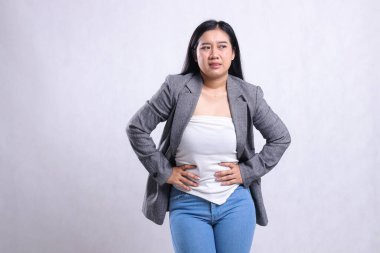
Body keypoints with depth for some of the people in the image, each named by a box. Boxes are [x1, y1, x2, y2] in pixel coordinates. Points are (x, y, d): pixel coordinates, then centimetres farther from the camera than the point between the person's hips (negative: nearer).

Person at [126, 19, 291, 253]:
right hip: (188, 205, -1)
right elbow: (136, 128, -2)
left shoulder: (249, 95, -1)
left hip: (236, 204, 2)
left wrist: (247, 171, -1)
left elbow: (281, 138, 9)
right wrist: (165, 172, -6)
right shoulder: (176, 88, -7)